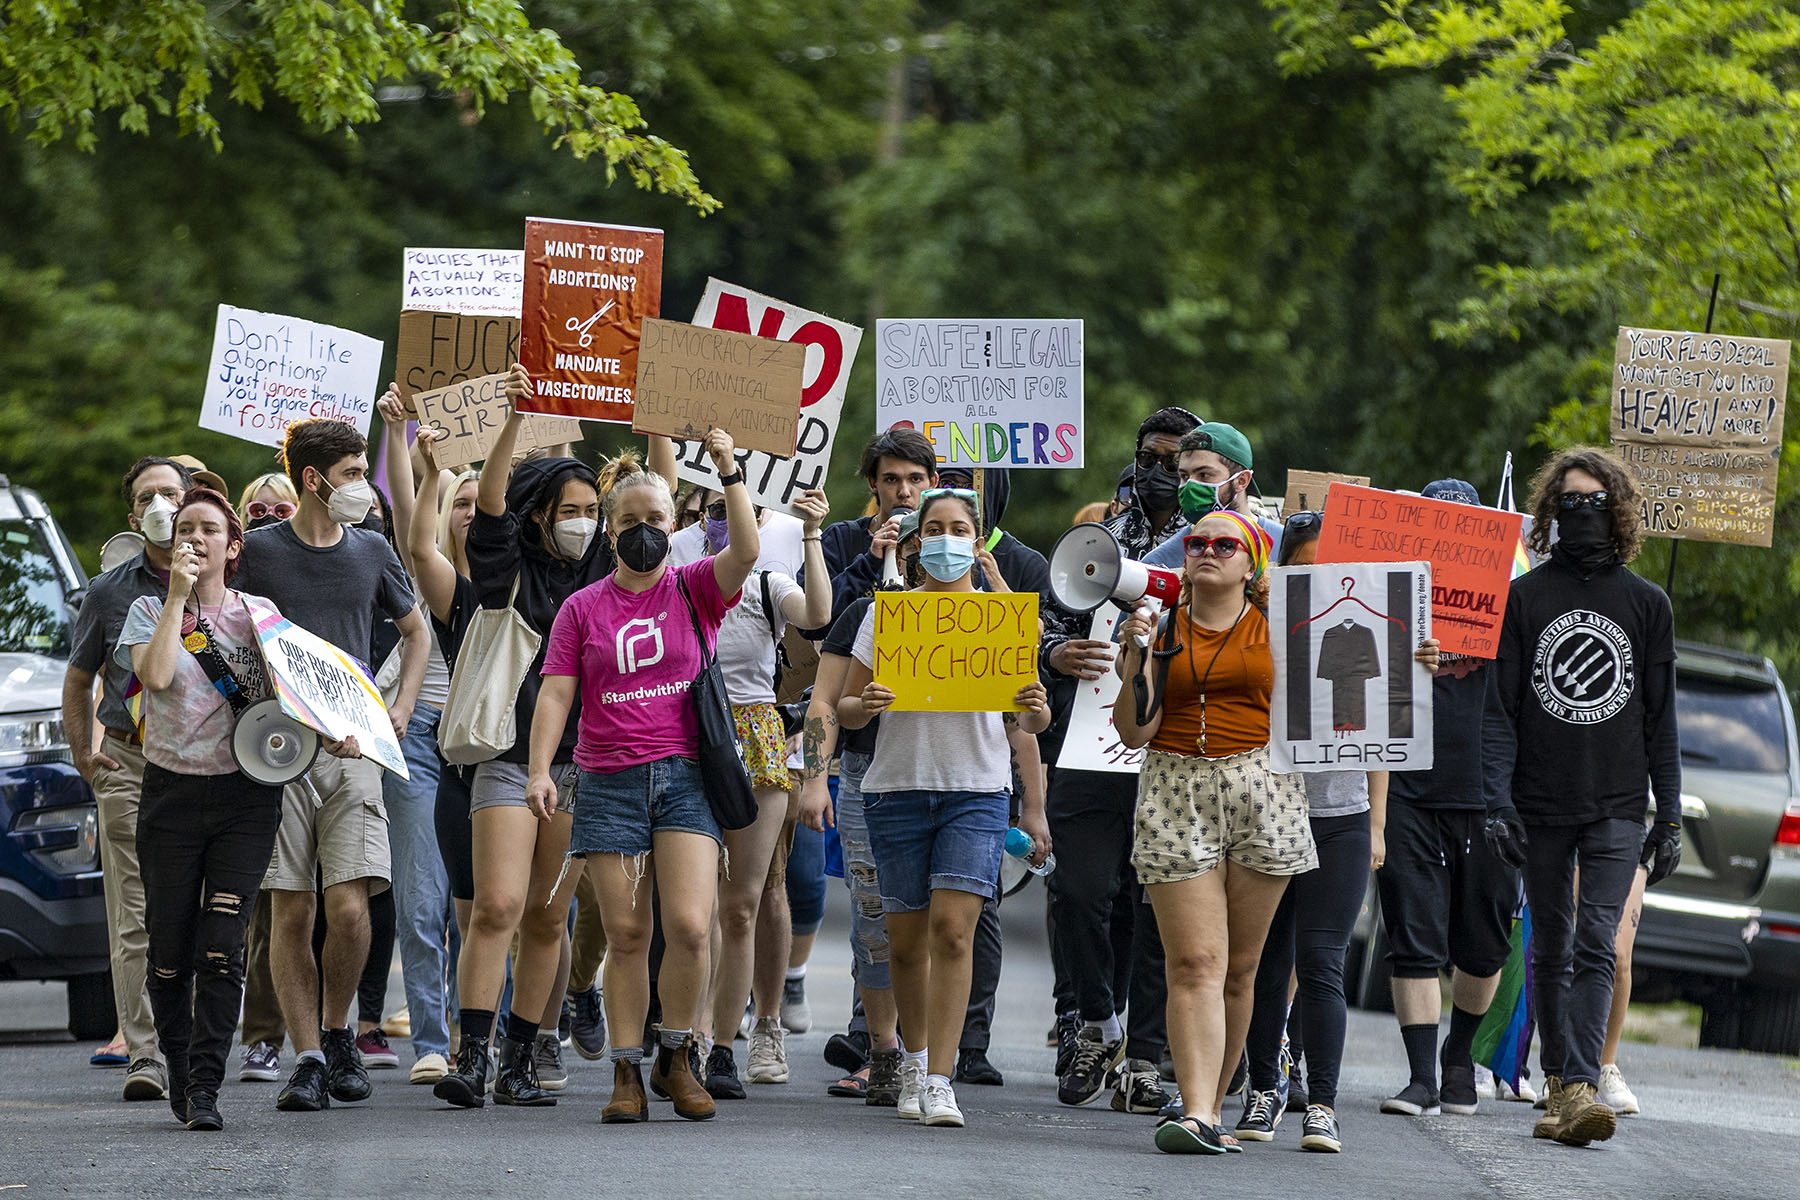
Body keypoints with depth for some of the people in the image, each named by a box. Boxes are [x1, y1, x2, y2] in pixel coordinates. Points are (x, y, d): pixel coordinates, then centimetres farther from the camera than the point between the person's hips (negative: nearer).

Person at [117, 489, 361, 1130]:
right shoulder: (151, 612, 6)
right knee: (170, 949, 2)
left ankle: (205, 1089, -12)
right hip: (171, 793, 0)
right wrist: (179, 597, -11)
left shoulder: (258, 613, 8)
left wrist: (330, 733, -12)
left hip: (246, 794, 0)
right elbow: (155, 674, -13)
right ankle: (179, 1073, 22)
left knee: (221, 946, -11)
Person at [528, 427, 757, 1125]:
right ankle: (627, 1073, 5)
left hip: (685, 778, -1)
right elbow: (556, 693, 3)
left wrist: (729, 472, -19)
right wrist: (540, 771, -9)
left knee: (690, 927, -13)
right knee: (625, 935, 0)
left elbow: (745, 551, -12)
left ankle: (676, 1057, 6)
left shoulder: (696, 591, 8)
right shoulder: (584, 608, 9)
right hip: (609, 782, 1)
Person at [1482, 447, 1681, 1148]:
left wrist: (1669, 817, 4)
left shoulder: (1645, 604, 7)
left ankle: (1580, 1089, -22)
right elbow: (1500, 708, 2)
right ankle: (1558, 1084, 17)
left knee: (1595, 947, -13)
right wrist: (1498, 800, -9)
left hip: (1617, 807, -1)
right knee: (1550, 951, 8)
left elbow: (1661, 717, 9)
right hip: (1541, 803, 1)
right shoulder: (1523, 598, 4)